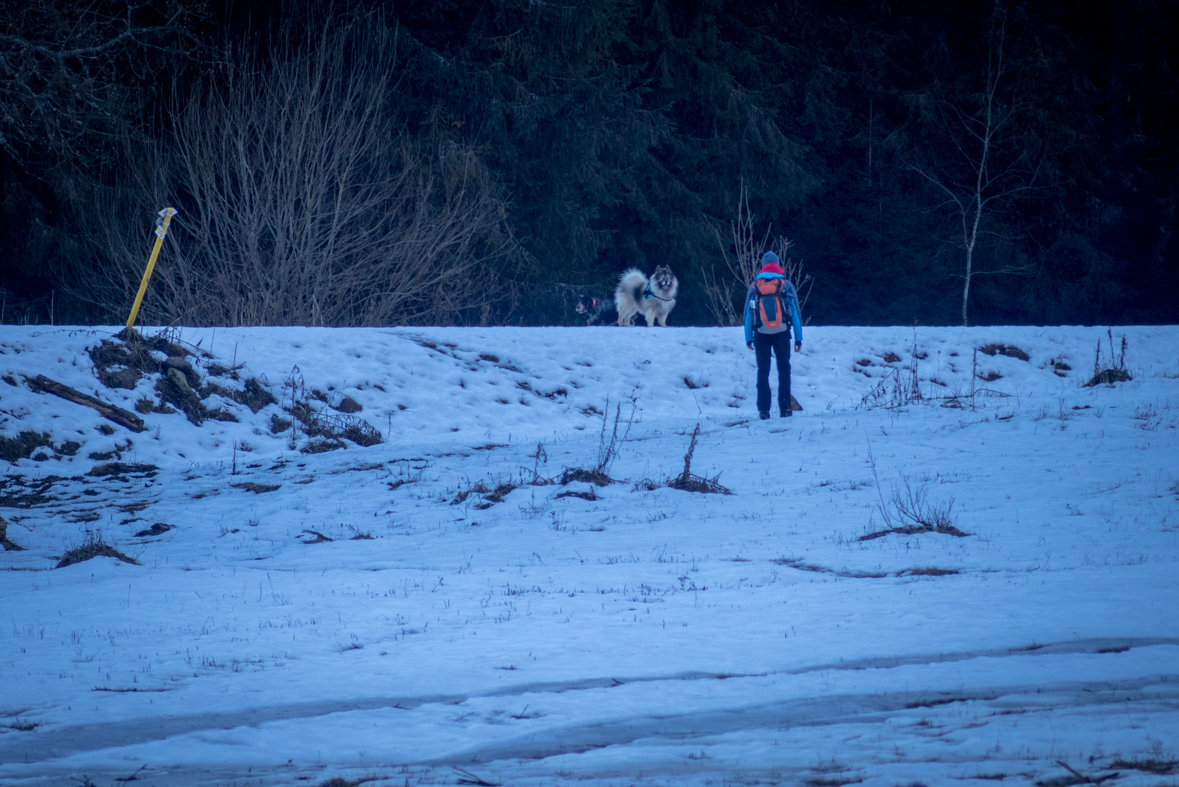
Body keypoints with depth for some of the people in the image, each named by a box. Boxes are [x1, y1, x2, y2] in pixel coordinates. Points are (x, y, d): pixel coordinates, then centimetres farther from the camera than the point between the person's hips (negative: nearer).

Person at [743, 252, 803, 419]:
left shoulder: (754, 286, 4)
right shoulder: (786, 285, 2)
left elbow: (747, 313, 5)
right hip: (782, 334, -1)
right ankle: (785, 407, 2)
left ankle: (764, 409, -1)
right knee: (784, 369, 8)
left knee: (763, 371, 5)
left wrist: (748, 337, 11)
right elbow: (796, 312, 3)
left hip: (761, 335, 1)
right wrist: (798, 338, 7)